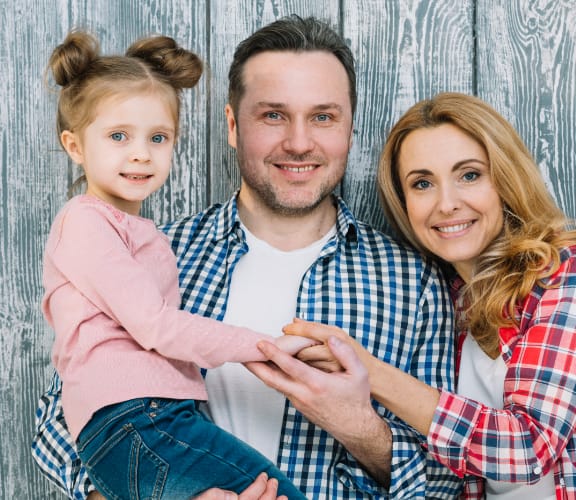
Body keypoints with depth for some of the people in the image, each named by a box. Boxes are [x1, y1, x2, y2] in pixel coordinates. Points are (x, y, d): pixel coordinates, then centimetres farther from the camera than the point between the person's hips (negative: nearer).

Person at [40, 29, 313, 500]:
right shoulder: (86, 222, -2)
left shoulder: (138, 231, 27)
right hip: (131, 425, -9)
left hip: (161, 420, 9)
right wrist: (264, 346, -9)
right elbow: (153, 325, -11)